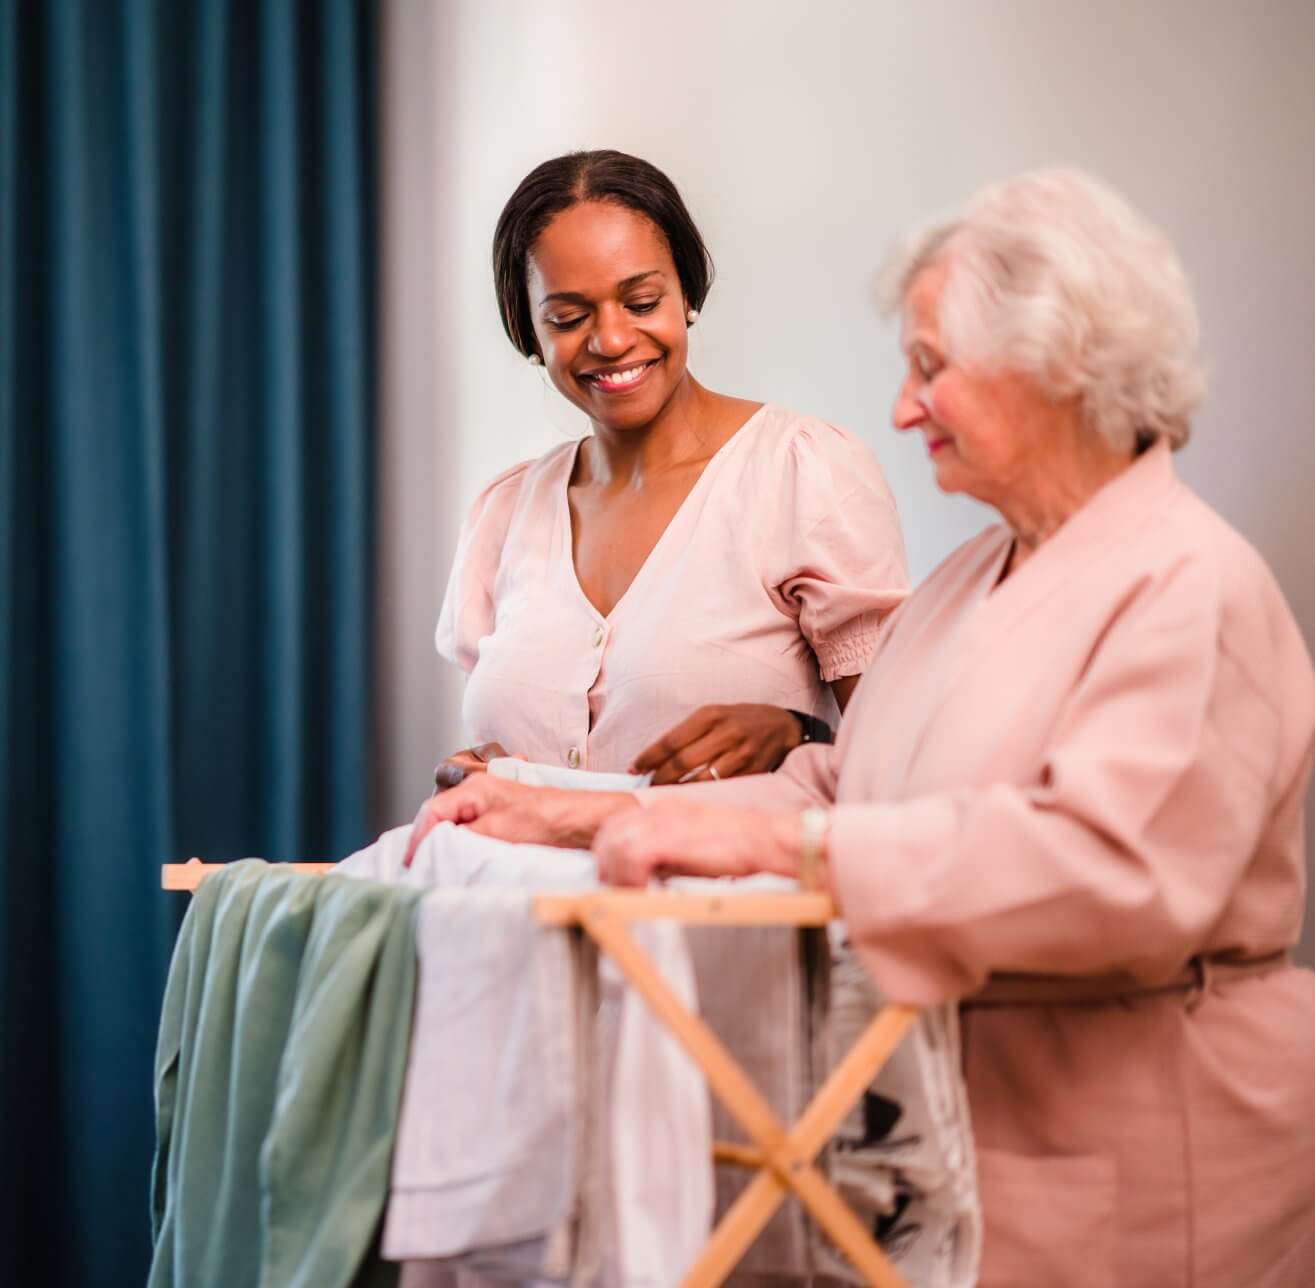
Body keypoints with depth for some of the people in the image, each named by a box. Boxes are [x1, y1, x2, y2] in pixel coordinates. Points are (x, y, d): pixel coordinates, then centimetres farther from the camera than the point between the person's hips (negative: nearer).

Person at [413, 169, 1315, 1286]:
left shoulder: (1190, 587, -15)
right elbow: (837, 784, 12)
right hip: (953, 1119, 8)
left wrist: (780, 838, -32)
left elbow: (1117, 865, -29)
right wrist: (585, 815, 1)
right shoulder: (971, 582, 16)